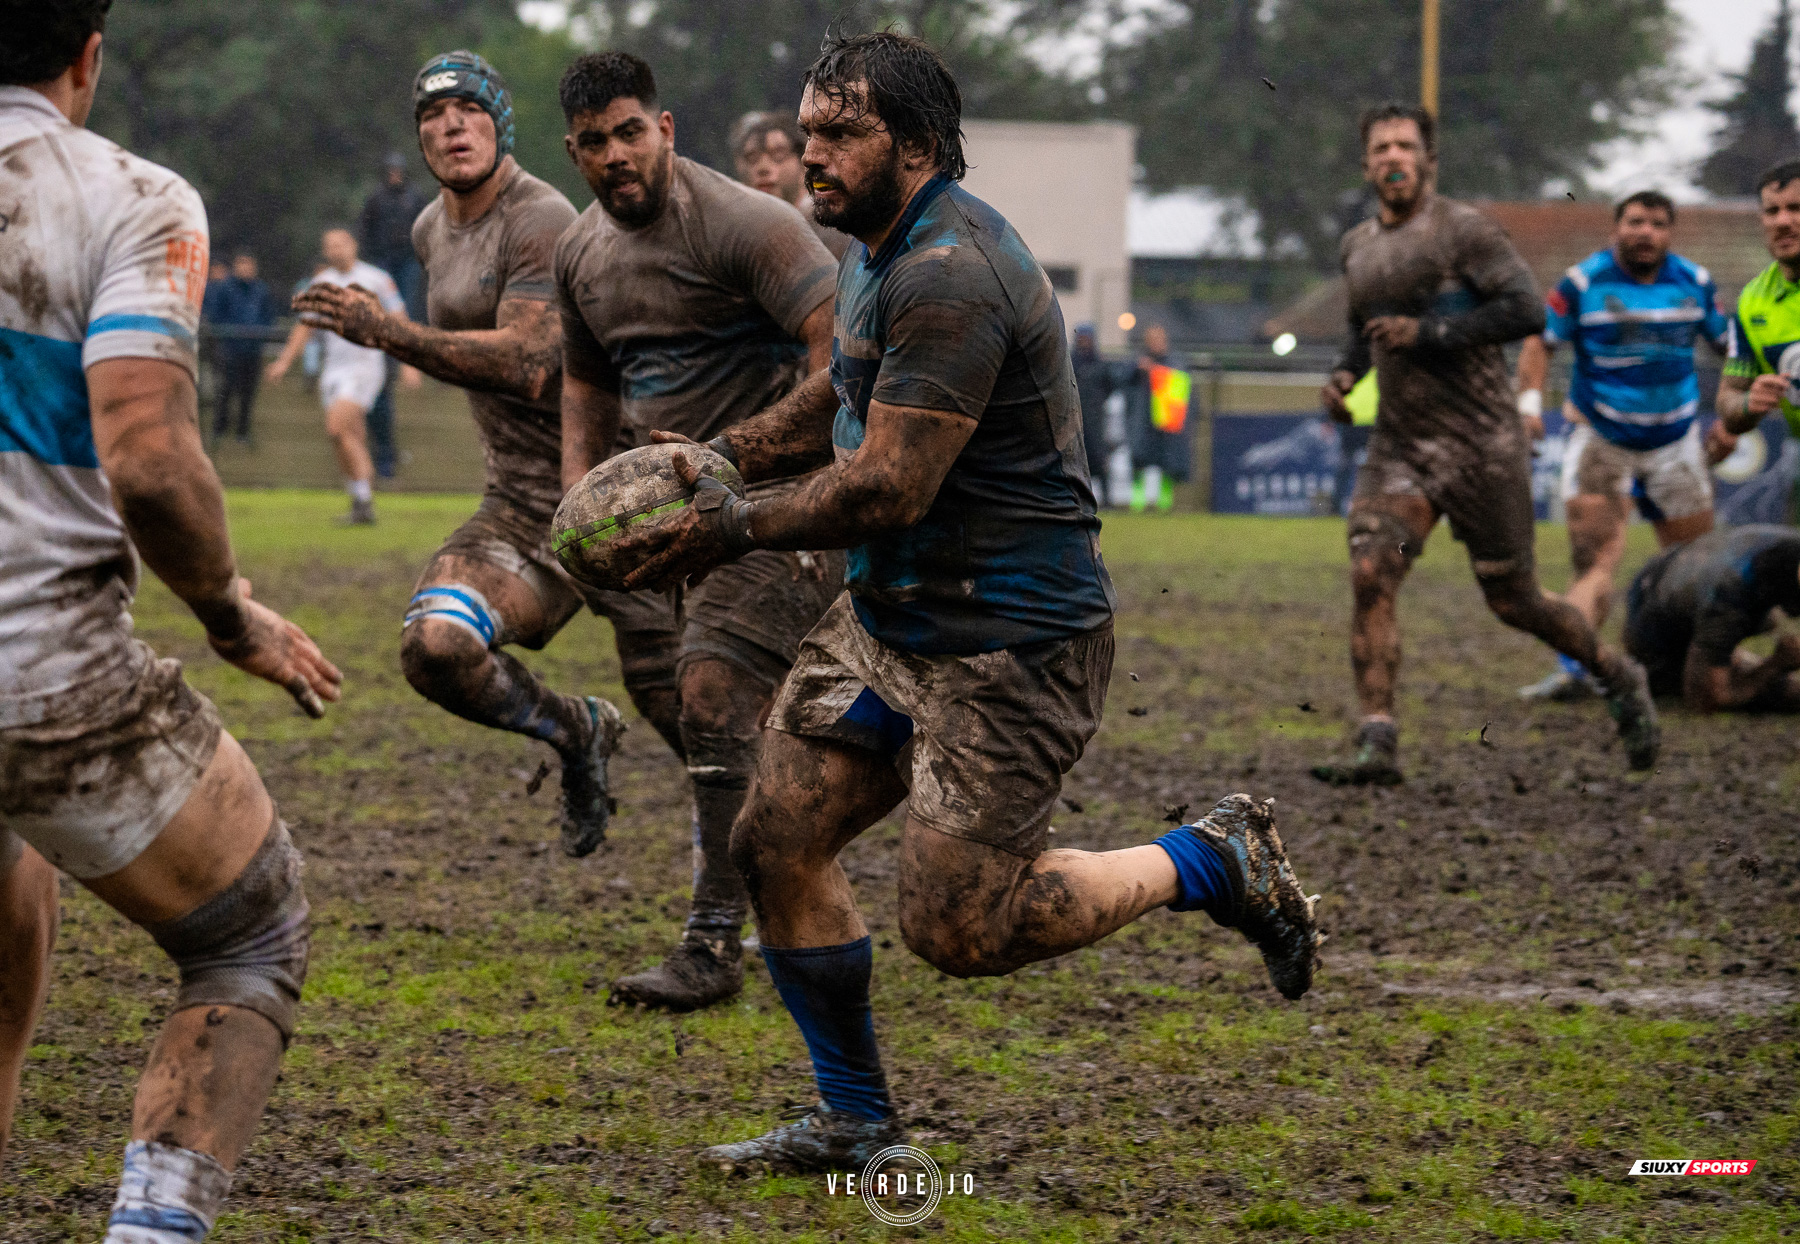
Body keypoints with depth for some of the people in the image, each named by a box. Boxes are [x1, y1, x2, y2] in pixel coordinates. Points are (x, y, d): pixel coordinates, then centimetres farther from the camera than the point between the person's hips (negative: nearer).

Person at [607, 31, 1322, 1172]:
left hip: (1005, 642, -10)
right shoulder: (882, 254, 11)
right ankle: (857, 1122, 17)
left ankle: (1217, 864, 12)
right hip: (890, 615, 10)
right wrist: (721, 454, 14)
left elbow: (889, 486, -26)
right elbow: (847, 400, 29)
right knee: (776, 845, 3)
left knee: (959, 928, -8)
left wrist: (739, 532, -14)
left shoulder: (949, 274, -23)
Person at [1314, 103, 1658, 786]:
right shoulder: (1357, 247, 13)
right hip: (1398, 446, 5)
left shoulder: (1463, 230, -8)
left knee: (1512, 601, 3)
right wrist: (1344, 376, 9)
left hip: (1481, 444, -5)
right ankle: (1377, 746, -18)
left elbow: (1527, 311, -17)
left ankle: (1619, 677, 30)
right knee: (1370, 575, -17)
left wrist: (1429, 332, -20)